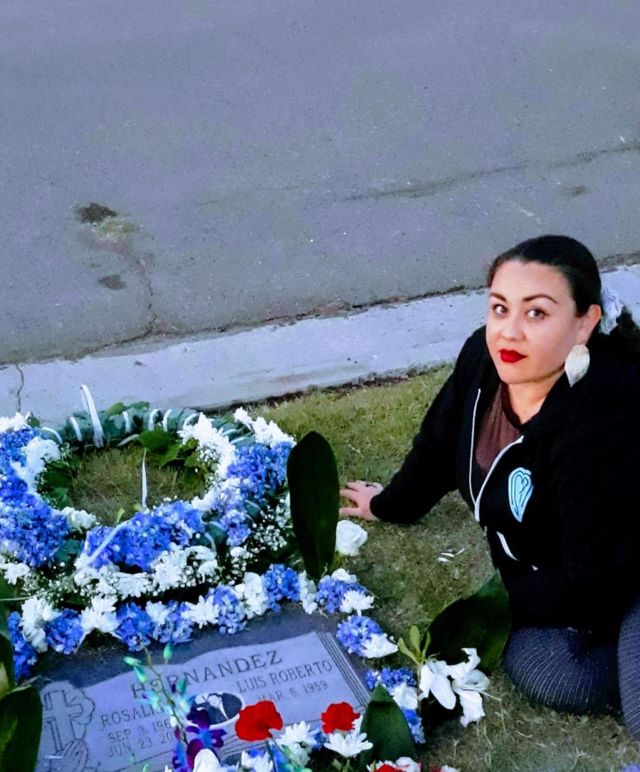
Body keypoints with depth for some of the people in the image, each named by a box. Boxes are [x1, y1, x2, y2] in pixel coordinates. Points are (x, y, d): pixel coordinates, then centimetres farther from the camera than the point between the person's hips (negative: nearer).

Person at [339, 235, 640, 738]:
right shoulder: (487, 359, -15)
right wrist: (391, 505, 24)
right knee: (538, 668, -20)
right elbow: (441, 444, 9)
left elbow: (591, 590, -27)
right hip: (548, 569, 7)